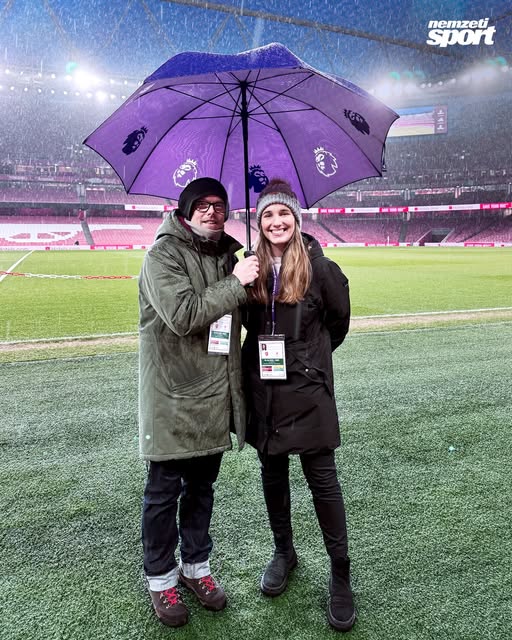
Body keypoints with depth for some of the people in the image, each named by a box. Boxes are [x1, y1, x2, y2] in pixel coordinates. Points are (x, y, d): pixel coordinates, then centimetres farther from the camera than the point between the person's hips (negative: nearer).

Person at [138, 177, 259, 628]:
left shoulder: (226, 255, 12)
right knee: (164, 492, 9)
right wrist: (236, 283, -19)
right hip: (173, 399, -6)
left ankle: (196, 565, 38)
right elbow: (183, 315, -23)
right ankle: (161, 577, 29)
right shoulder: (164, 253, -10)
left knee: (202, 487, 19)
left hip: (214, 397, 6)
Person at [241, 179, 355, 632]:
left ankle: (340, 571, 20)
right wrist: (268, 349, 6)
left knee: (321, 478, 2)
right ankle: (284, 551, 37)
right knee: (273, 472, 16)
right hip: (263, 388, 4)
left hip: (307, 389, -3)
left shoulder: (319, 267, -7)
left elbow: (339, 321, 6)